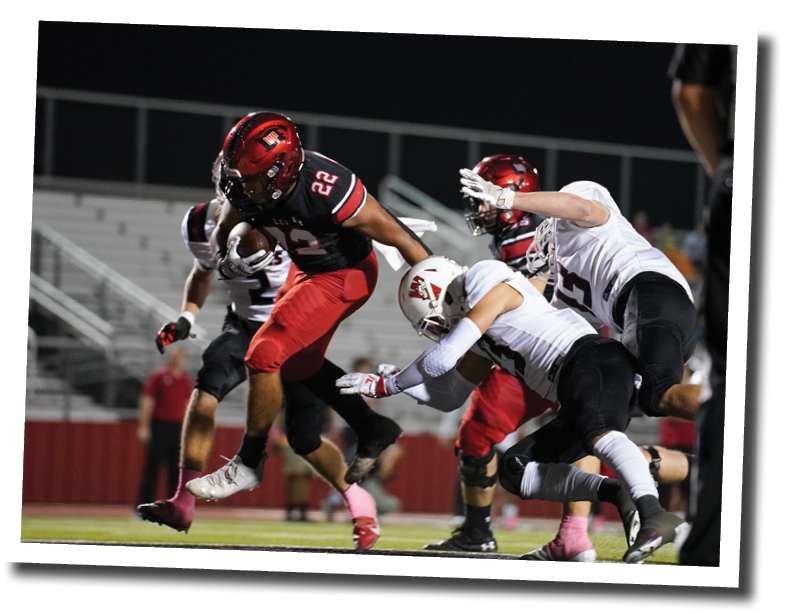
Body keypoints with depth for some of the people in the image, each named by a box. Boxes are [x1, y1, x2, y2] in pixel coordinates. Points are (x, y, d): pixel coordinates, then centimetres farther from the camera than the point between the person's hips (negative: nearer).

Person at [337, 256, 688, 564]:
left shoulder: (488, 286, 3)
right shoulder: (480, 339, 31)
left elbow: (442, 358, -2)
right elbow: (448, 397, 38)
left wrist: (393, 382, 15)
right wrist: (381, 386, 33)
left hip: (591, 358, -10)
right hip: (577, 401, 10)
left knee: (599, 435, -37)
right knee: (513, 470, 4)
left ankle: (653, 514, -59)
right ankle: (618, 494, -16)